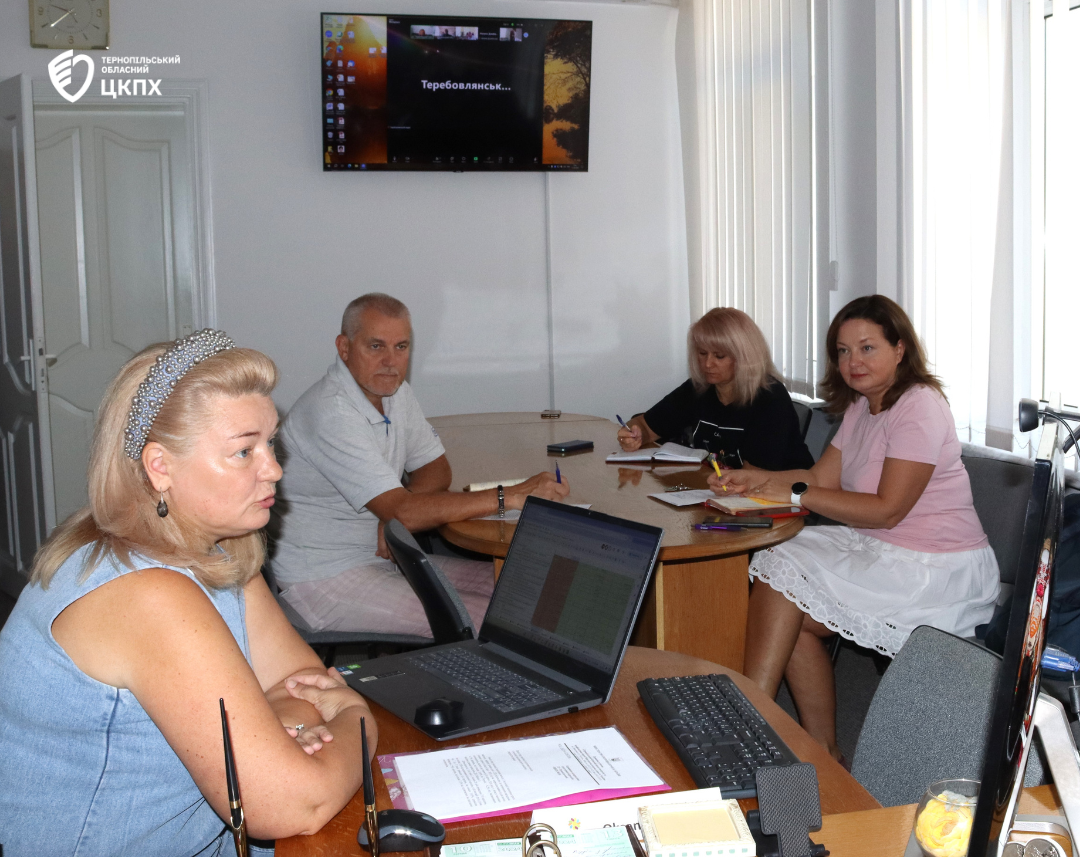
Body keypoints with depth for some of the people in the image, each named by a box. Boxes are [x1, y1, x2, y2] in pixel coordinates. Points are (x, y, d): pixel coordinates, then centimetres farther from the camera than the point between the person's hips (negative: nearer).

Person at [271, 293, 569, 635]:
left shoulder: (394, 389, 6)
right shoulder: (331, 414, -24)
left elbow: (436, 469, 11)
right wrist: (512, 496, -28)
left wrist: (394, 521, -12)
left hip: (382, 556, 9)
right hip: (324, 578, -9)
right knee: (493, 622, -21)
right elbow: (402, 511, -28)